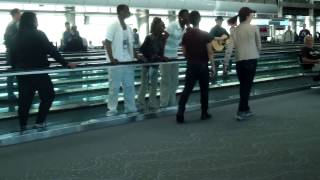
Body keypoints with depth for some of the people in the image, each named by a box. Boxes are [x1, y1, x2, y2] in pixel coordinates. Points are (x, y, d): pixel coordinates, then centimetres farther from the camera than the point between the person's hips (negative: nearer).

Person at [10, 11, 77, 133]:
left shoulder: (17, 36, 6)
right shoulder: (38, 34, -9)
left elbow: (13, 55, 12)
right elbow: (52, 51, -12)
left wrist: (16, 68, 26)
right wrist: (66, 63, -10)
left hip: (22, 72, 6)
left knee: (24, 99, 11)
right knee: (48, 95, 10)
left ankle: (23, 126, 15)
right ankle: (39, 122, 7)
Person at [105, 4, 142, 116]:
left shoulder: (128, 28, 13)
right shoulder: (113, 26, -6)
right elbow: (107, 43, -11)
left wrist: (137, 57, 6)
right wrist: (111, 58, -21)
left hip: (128, 62, 7)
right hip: (117, 63, -7)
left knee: (129, 86, 10)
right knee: (114, 87, 0)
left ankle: (130, 108, 18)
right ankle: (112, 110, 7)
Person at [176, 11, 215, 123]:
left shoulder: (186, 35, 1)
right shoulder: (205, 35, -8)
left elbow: (184, 53, 6)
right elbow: (209, 52, -8)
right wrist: (213, 65, 0)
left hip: (191, 65, 3)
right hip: (203, 65, -2)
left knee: (187, 90, 2)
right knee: (204, 90, 10)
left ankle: (180, 113, -7)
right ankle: (204, 113, 17)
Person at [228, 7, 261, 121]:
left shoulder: (235, 30, 2)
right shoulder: (254, 28, -4)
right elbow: (259, 45, 4)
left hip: (239, 60, 3)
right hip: (251, 59, -3)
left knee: (243, 85, 14)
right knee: (247, 85, 1)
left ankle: (246, 109, 23)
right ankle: (241, 112, -3)